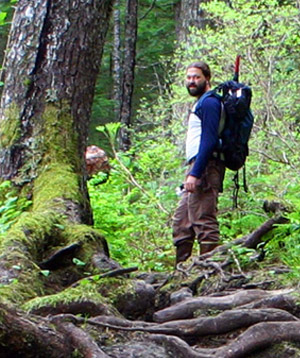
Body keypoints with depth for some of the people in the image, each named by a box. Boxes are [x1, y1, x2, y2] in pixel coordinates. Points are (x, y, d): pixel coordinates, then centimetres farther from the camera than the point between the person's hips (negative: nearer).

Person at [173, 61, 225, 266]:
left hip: (205, 166, -11)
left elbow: (209, 140, -19)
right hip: (198, 166, 11)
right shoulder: (201, 103, 23)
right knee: (182, 221, 13)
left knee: (204, 220, -12)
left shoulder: (208, 102, -9)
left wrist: (195, 174, -24)